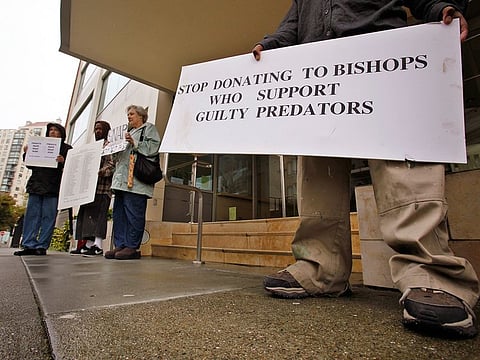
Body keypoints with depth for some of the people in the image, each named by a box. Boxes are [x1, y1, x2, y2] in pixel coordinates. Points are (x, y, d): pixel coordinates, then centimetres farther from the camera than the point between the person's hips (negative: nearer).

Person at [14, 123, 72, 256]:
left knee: (48, 217, -4)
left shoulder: (66, 148, 10)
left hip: (53, 187, -4)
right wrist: (27, 154, 3)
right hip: (36, 185, 5)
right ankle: (29, 245, 4)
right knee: (31, 215, 1)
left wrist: (63, 161, -22)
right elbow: (30, 165, 21)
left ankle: (42, 246, 0)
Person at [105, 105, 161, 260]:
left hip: (136, 180, -9)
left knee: (133, 213, -10)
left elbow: (153, 148, -10)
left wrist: (134, 143, -15)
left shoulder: (149, 128, 9)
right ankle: (120, 245, 9)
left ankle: (132, 247, -5)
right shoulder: (128, 132, 33)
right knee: (119, 213, 5)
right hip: (122, 179, 9)